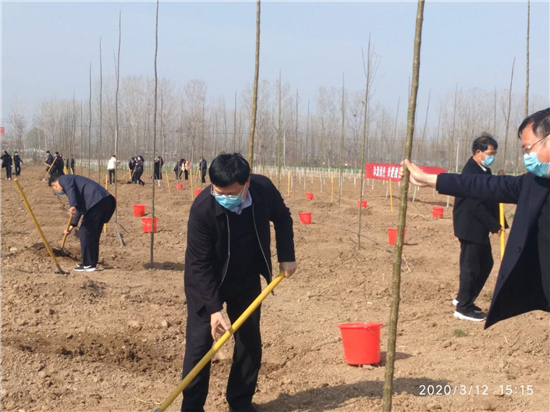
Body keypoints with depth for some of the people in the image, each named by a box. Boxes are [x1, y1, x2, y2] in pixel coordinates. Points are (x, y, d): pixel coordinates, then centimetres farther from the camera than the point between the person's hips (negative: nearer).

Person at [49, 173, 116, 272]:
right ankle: (92, 262, 24)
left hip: (97, 201, -10)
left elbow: (71, 190, -14)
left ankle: (89, 264, -1)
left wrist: (72, 206, -30)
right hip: (107, 200, 10)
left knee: (84, 232, -3)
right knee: (93, 233, 18)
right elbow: (80, 207, 38)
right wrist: (72, 225, 37)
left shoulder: (64, 179, 10)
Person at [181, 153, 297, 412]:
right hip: (206, 282, -4)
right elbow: (200, 264, -26)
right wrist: (213, 308, -28)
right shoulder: (202, 208, -32)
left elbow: (282, 217, 2)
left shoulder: (264, 189, -22)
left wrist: (286, 256, -3)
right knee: (199, 342, -6)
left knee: (250, 341, 8)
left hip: (247, 278, 4)